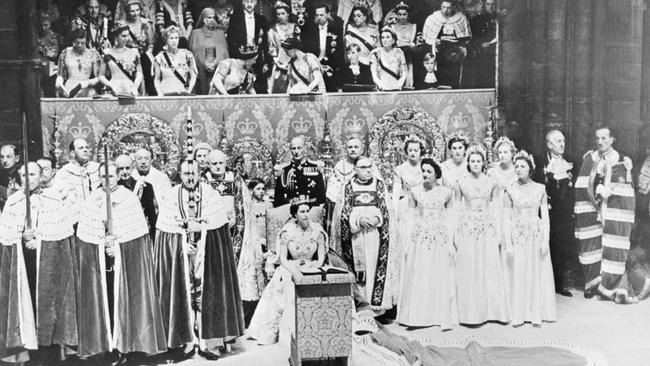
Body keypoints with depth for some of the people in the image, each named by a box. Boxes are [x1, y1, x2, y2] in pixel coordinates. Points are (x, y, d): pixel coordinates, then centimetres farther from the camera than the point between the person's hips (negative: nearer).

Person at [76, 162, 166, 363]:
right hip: (99, 259, 2)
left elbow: (137, 232, -6)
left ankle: (127, 345, 5)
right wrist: (104, 242, -10)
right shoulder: (92, 200, 5)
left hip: (128, 256, -2)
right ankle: (113, 343, 9)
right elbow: (86, 234, 4)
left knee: (126, 299, -1)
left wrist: (117, 244, -14)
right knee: (106, 299, 2)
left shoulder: (130, 198, -2)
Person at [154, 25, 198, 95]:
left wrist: (189, 91, -2)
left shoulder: (186, 55, 7)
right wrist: (160, 93, -3)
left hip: (183, 94, 0)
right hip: (166, 94, 0)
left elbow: (193, 76, 10)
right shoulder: (160, 57, 8)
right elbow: (157, 79, 13)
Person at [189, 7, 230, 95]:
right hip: (202, 69, -1)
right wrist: (205, 64, -10)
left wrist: (214, 63, -9)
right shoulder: (195, 32, 10)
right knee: (203, 92, -8)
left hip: (217, 68, 1)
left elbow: (223, 51, 6)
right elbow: (195, 52, 2)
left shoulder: (220, 32, 15)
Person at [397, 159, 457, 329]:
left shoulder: (446, 192, 3)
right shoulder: (415, 191, 3)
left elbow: (449, 217, 6)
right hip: (420, 237, 0)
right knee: (417, 278, 0)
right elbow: (410, 216, 5)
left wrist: (451, 242, 1)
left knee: (441, 279, 2)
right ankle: (417, 317, 8)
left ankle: (442, 317, 10)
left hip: (441, 238, 0)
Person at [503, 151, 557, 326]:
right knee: (518, 274, 2)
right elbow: (507, 219, -2)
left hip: (537, 234, 1)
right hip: (517, 235, -1)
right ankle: (518, 315, 11)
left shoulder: (540, 189, 3)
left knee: (538, 273, 5)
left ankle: (537, 313, 15)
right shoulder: (510, 190, 0)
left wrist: (545, 240, -7)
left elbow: (545, 216, 2)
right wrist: (508, 244, -8)